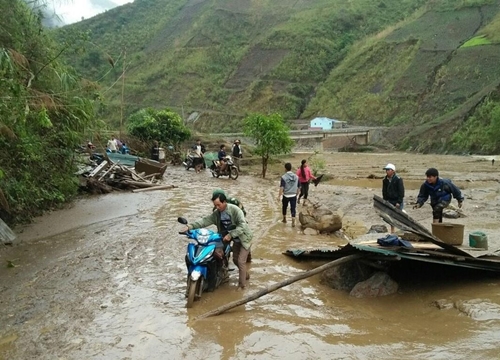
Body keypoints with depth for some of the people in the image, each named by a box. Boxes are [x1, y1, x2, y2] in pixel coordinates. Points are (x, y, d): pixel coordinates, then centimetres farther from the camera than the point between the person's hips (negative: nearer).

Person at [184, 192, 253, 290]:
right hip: (235, 239, 7)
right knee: (235, 259, 18)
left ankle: (242, 284, 5)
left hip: (244, 238, -7)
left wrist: (230, 235, -38)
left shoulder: (235, 210, -26)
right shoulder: (216, 213, -6)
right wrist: (191, 226, -28)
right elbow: (205, 220, -14)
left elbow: (242, 225, -32)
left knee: (241, 261, -9)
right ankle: (245, 275, 42)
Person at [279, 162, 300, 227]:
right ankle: (293, 223, -2)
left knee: (284, 207, 20)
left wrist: (279, 196, -14)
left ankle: (284, 219, 36)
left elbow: (281, 187, -18)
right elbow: (298, 187, 5)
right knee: (293, 209, 4)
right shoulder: (296, 176, -1)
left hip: (286, 196, -2)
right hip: (293, 196, 2)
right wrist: (296, 194, 18)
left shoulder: (284, 177, -14)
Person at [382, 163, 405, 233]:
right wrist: (385, 200, 5)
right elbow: (384, 191, 12)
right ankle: (392, 231, 19)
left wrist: (399, 202, -17)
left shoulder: (398, 179, -12)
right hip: (389, 201, 5)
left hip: (397, 202, -5)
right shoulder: (385, 180, 5)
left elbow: (401, 191, -13)